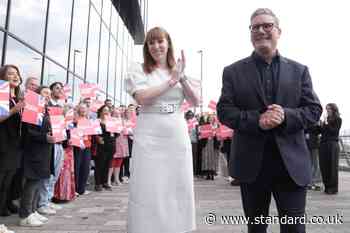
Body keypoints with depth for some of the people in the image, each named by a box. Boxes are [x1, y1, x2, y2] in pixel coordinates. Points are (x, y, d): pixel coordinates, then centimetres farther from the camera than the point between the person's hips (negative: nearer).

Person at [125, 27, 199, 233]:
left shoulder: (178, 70, 13)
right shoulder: (138, 69, 3)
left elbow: (195, 102, 7)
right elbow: (143, 98, -13)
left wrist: (182, 78, -7)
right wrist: (171, 80, -9)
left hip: (178, 138, 4)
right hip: (149, 138, -3)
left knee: (178, 190, 10)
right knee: (149, 191, 2)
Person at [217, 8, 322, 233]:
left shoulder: (299, 70, 8)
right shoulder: (233, 71, 4)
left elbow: (314, 109, 3)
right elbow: (224, 111, -3)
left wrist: (286, 116, -17)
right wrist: (256, 120, -19)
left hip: (292, 163, 1)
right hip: (251, 163, 0)